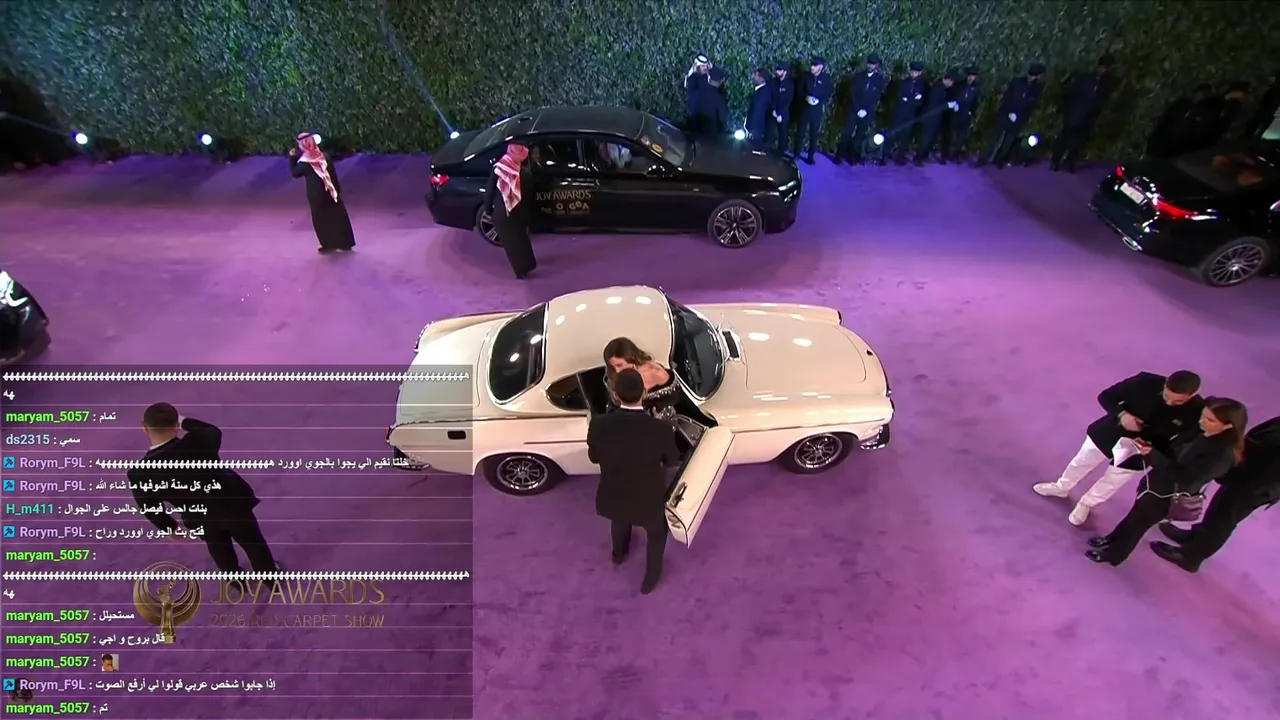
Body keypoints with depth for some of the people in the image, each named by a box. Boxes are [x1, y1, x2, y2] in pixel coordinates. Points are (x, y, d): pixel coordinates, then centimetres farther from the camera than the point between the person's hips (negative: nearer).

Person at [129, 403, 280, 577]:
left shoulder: (140, 473, -26)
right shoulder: (197, 441, -34)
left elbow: (150, 509, -7)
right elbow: (215, 432, -7)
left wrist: (169, 527, 12)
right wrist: (185, 422, 7)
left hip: (202, 520, 2)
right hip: (233, 503, -1)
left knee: (220, 549, 33)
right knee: (253, 543, 25)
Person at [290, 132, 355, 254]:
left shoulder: (304, 162, -15)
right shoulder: (324, 156, -3)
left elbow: (295, 172, 2)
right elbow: (333, 174, 1)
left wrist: (292, 157, 7)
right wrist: (337, 189, 10)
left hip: (316, 195, -4)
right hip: (329, 191, 4)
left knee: (321, 220, 8)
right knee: (337, 217, 11)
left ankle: (329, 245, 11)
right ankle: (345, 243, 17)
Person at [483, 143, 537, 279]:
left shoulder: (497, 169, -15)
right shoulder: (524, 173, -13)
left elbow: (489, 192, -8)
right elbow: (530, 195, -1)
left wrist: (488, 209, 5)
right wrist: (527, 211, 16)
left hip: (501, 212, -2)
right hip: (519, 213, 2)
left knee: (510, 241, 11)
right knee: (521, 238, 25)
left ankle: (521, 269, 18)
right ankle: (527, 264, 39)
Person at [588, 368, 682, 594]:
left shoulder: (599, 424, -27)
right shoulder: (661, 429, -31)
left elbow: (594, 457, -7)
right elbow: (673, 461, -11)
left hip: (613, 498, 3)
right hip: (649, 501, -2)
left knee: (619, 523, 38)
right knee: (656, 533, 32)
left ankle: (619, 554, 68)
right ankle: (651, 579, 51)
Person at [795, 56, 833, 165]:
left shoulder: (826, 78, -5)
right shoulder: (807, 76, 1)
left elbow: (828, 94, -2)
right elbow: (801, 90, 5)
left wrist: (818, 100, -18)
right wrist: (807, 97, -14)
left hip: (818, 109, -2)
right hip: (805, 108, 2)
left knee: (814, 133, 4)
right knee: (801, 131, 6)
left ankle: (810, 156, 14)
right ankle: (796, 154, 17)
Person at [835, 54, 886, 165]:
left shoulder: (880, 79, 1)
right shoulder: (858, 76, 3)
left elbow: (877, 98, 0)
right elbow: (853, 94, -1)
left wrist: (866, 110, -8)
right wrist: (858, 109, -11)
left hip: (868, 113, 0)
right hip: (854, 110, 0)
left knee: (860, 136, 2)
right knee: (847, 133, -4)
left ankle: (853, 157, 9)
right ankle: (839, 156, 3)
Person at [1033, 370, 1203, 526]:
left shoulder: (1197, 412, -27)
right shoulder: (1146, 382, -26)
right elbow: (1106, 396, -13)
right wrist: (1121, 415, -30)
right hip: (1108, 434, 1)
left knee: (1112, 482, 20)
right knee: (1081, 462, 22)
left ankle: (1086, 503, 49)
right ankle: (1062, 487, 50)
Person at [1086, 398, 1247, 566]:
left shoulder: (1222, 455, -31)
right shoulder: (1199, 433, -9)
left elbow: (1184, 479, -31)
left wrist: (1153, 456, -33)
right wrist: (1149, 445, -12)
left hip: (1168, 497, -7)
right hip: (1156, 482, 7)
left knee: (1137, 522, 14)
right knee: (1134, 515, 26)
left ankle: (1114, 554, 37)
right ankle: (1112, 539, 49)